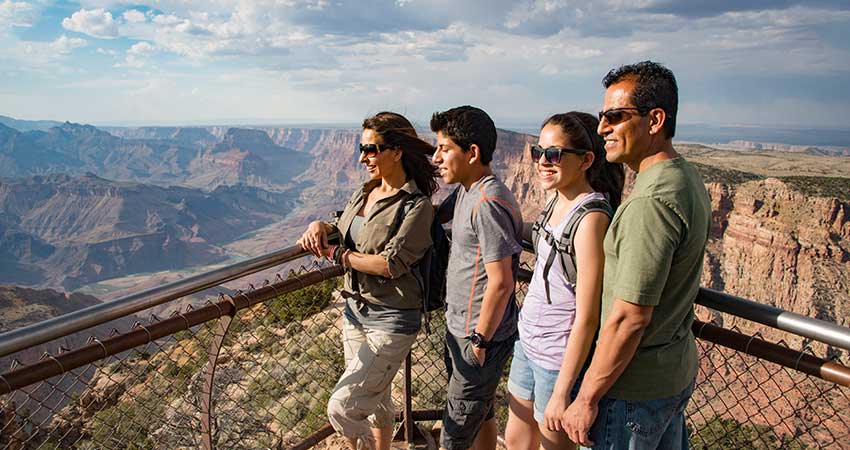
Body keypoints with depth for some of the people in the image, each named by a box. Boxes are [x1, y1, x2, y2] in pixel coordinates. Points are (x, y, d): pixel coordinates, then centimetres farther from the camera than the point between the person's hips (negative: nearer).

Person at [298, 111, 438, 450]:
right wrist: (321, 226, -5)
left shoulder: (417, 206, -16)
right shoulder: (363, 194, 6)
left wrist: (338, 254, -13)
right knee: (375, 401, 22)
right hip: (354, 309, 7)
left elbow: (391, 264, -22)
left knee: (342, 408, -7)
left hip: (391, 320, -7)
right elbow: (342, 233, 18)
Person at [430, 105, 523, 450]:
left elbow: (501, 283, -26)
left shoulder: (489, 204, -25)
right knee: (481, 415, 24)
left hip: (480, 335, -9)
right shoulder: (466, 191, 6)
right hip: (460, 329, 9)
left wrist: (479, 341, -17)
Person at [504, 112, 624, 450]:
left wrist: (561, 392, -19)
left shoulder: (591, 217, -23)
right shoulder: (557, 203, 3)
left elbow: (587, 317, -23)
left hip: (560, 356, -8)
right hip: (528, 343, 8)